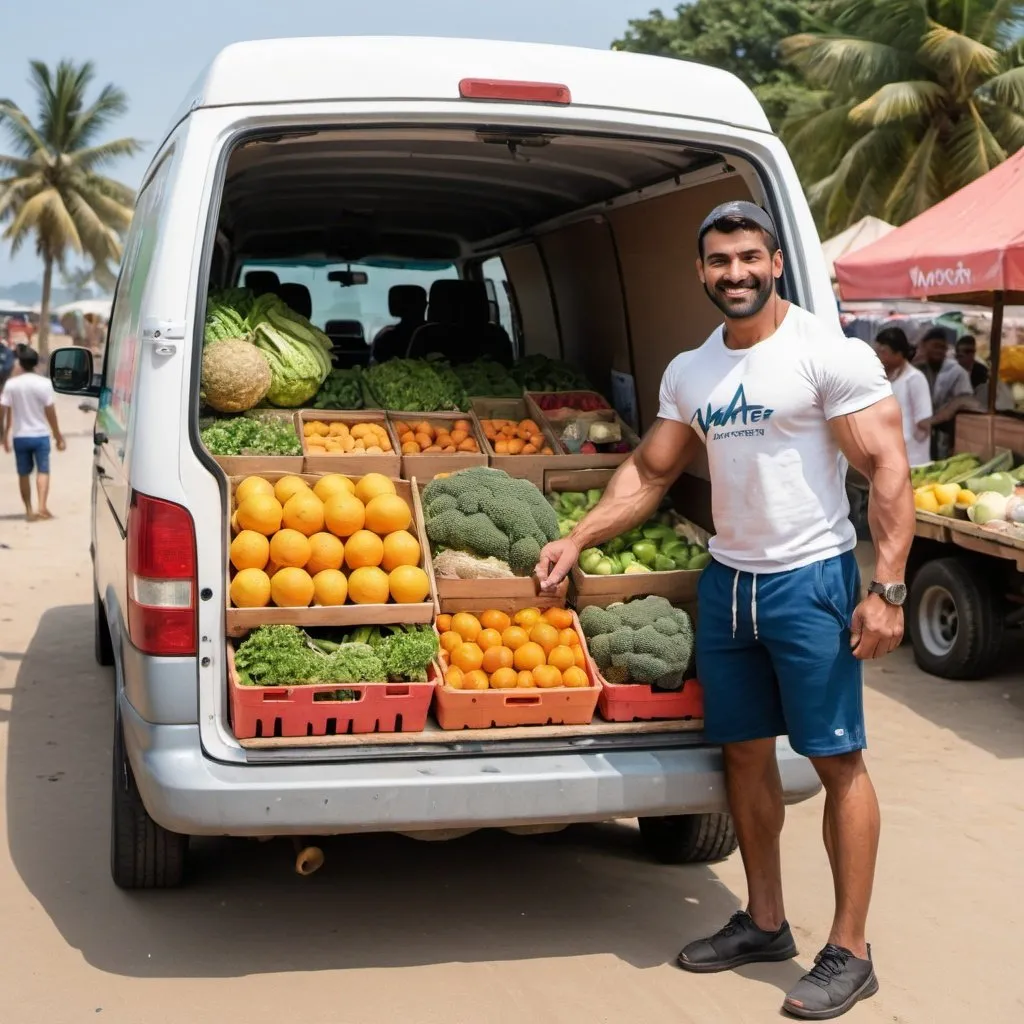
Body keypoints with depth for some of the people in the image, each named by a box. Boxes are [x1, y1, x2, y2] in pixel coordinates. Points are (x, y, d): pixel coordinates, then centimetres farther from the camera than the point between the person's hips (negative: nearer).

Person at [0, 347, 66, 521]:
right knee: (43, 471, 3)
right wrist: (58, 436, 0)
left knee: (24, 474, 12)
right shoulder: (44, 383, -8)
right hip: (40, 435, -1)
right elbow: (50, 412, -8)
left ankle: (29, 510, 15)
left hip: (20, 436, 2)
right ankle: (42, 507, -13)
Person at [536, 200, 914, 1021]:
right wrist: (578, 540, 7)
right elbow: (650, 473, 17)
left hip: (809, 581, -6)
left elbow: (889, 470, -14)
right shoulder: (690, 372, 8)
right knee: (745, 752, 13)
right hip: (727, 579, 7)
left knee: (837, 760, 0)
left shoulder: (830, 354, -11)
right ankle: (766, 923, 28)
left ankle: (850, 953, 9)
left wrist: (887, 589, -21)